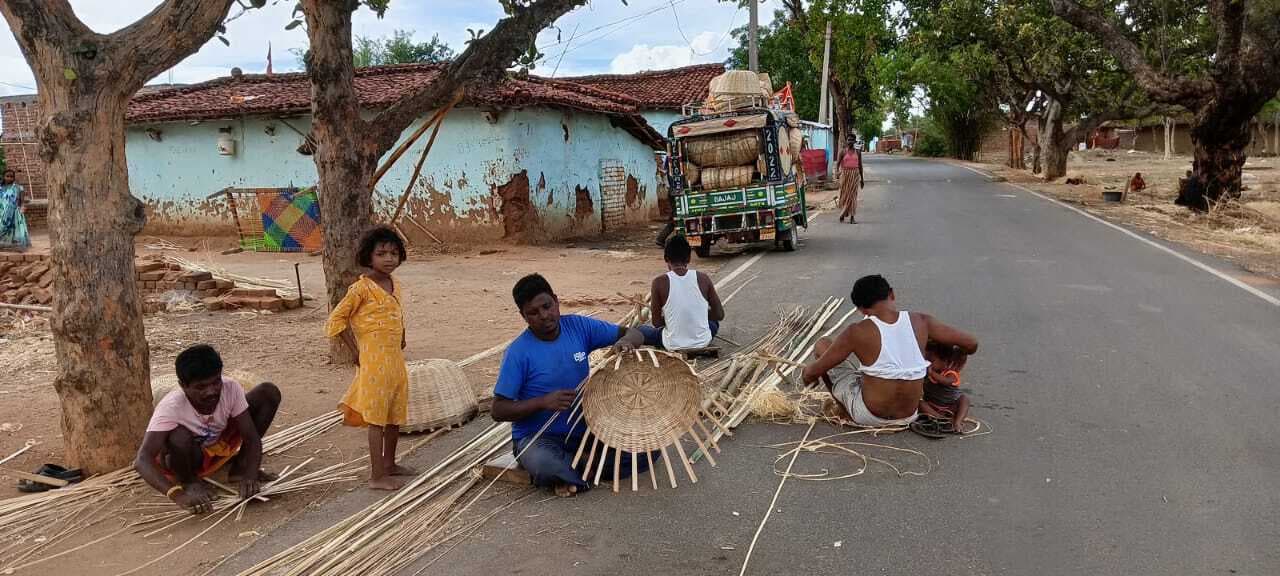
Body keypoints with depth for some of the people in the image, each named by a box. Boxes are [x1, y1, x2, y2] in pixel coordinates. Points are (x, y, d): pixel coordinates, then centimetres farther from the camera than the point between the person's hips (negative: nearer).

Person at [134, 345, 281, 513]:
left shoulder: (231, 389, -26)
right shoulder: (171, 407, -35)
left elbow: (252, 437, -23)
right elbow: (142, 460, -43)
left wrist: (250, 476, -40)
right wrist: (177, 494, -56)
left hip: (220, 445, 3)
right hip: (186, 458, -3)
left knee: (269, 392, -15)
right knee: (179, 437, -40)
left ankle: (240, 468, -1)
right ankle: (188, 481, -4)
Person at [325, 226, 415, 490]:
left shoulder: (395, 285, 9)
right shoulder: (362, 288, -13)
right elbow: (336, 320, -12)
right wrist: (355, 351, -10)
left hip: (396, 360, 8)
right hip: (374, 361, -8)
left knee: (396, 416, 16)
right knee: (377, 419, -2)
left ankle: (389, 463, 32)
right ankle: (377, 475, 5)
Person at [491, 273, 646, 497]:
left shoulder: (578, 326, -4)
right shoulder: (518, 352, -15)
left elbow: (635, 334, -1)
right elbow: (498, 410, -13)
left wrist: (625, 341, -26)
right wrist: (543, 402, -26)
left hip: (583, 428, 5)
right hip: (538, 437, -4)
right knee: (542, 463, -39)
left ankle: (567, 472, -1)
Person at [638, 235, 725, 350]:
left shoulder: (659, 282, -13)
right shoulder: (703, 279, -8)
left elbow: (657, 323, -5)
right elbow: (720, 315, 1)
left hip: (673, 346, -3)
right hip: (703, 343, 3)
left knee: (640, 331, 25)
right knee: (713, 321, 37)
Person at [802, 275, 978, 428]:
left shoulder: (857, 332, -17)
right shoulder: (921, 322, -9)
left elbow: (813, 371, -10)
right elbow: (971, 343, -1)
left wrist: (807, 375, 15)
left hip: (869, 417, -4)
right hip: (909, 417, 4)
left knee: (823, 345, 10)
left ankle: (843, 410, 20)